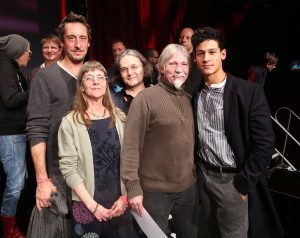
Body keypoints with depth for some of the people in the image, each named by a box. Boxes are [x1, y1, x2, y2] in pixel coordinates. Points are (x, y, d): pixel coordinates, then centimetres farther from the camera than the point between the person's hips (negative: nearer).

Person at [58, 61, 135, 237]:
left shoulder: (120, 118, 3)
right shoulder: (70, 122, -7)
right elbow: (68, 168, -10)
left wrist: (125, 197, -3)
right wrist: (93, 205, -13)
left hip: (119, 204, 3)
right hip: (87, 207, -3)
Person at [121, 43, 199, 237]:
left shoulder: (189, 99, 5)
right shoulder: (145, 98, -13)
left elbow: (193, 141, 12)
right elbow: (131, 145, -16)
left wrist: (197, 173, 8)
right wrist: (133, 187, -19)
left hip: (189, 187, 6)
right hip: (155, 190, -5)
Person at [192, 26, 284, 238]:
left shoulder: (250, 92, -14)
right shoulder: (194, 93, 0)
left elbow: (264, 143, -15)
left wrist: (243, 183, -13)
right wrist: (196, 169, 7)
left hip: (233, 178, -4)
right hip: (203, 175, 5)